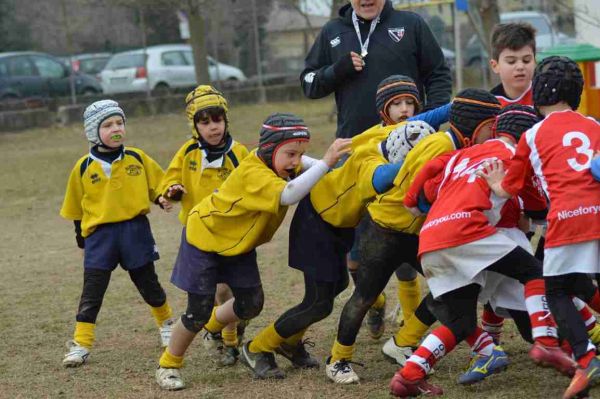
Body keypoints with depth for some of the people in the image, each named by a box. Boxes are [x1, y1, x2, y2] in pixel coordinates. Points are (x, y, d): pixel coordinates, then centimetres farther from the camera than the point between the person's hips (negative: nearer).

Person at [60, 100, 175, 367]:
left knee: (147, 282, 14)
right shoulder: (84, 167, -2)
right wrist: (81, 235, 11)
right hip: (99, 233, -1)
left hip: (136, 230, 1)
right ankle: (81, 344, 1)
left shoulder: (137, 158, 0)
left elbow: (157, 184, 9)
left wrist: (163, 198, -12)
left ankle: (166, 322, 38)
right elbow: (76, 206, 9)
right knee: (92, 290, -3)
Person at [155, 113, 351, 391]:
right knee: (198, 312, -5)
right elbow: (288, 195, -52)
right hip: (204, 236, -8)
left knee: (251, 304, 6)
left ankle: (213, 324, 38)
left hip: (237, 243, 8)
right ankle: (168, 365, 18)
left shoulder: (282, 165, -12)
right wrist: (325, 162, -57)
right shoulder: (253, 173, -38)